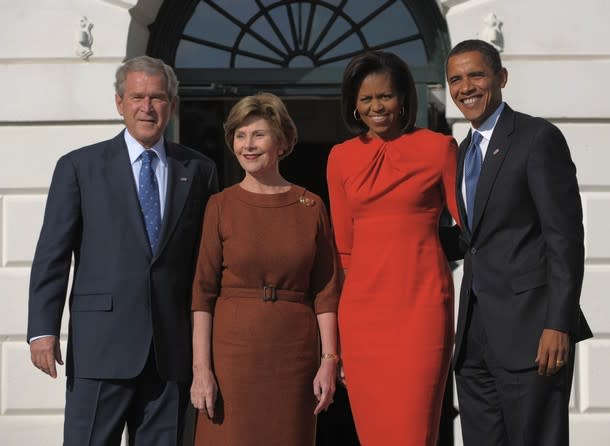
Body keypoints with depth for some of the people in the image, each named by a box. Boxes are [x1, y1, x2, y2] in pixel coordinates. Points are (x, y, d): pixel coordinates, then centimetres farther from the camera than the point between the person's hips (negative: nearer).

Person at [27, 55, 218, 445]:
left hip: (171, 350, 2)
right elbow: (52, 255, 1)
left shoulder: (198, 171, 10)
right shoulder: (79, 167, 4)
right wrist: (43, 329, -8)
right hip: (101, 346, -2)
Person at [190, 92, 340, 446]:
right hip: (234, 348, -1)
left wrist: (329, 360, -3)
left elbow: (326, 291, 4)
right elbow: (203, 291, -2)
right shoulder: (221, 206, 2)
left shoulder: (311, 207, 4)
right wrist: (201, 368, -8)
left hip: (295, 352, 1)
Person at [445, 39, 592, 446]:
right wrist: (465, 327, 13)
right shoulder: (464, 152, 18)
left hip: (527, 330, -8)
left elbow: (565, 237, -12)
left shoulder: (539, 138, -6)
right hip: (475, 334, 8)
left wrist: (558, 325, -19)